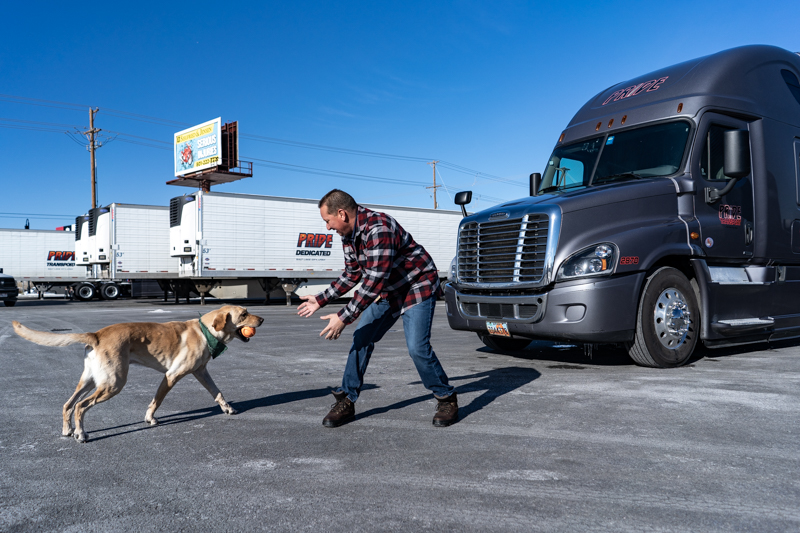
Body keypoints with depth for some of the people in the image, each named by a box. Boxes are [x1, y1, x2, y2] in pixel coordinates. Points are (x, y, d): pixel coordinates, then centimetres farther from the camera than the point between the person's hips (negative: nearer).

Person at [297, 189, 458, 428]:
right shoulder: (349, 234, 0)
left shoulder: (378, 228, -30)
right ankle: (346, 401, 10)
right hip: (389, 291, 9)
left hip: (418, 286, -9)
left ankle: (447, 400, 6)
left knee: (417, 348, -16)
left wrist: (343, 317, -31)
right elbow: (352, 274, 12)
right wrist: (320, 300, 10)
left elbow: (374, 281, -33)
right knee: (361, 339, 1)